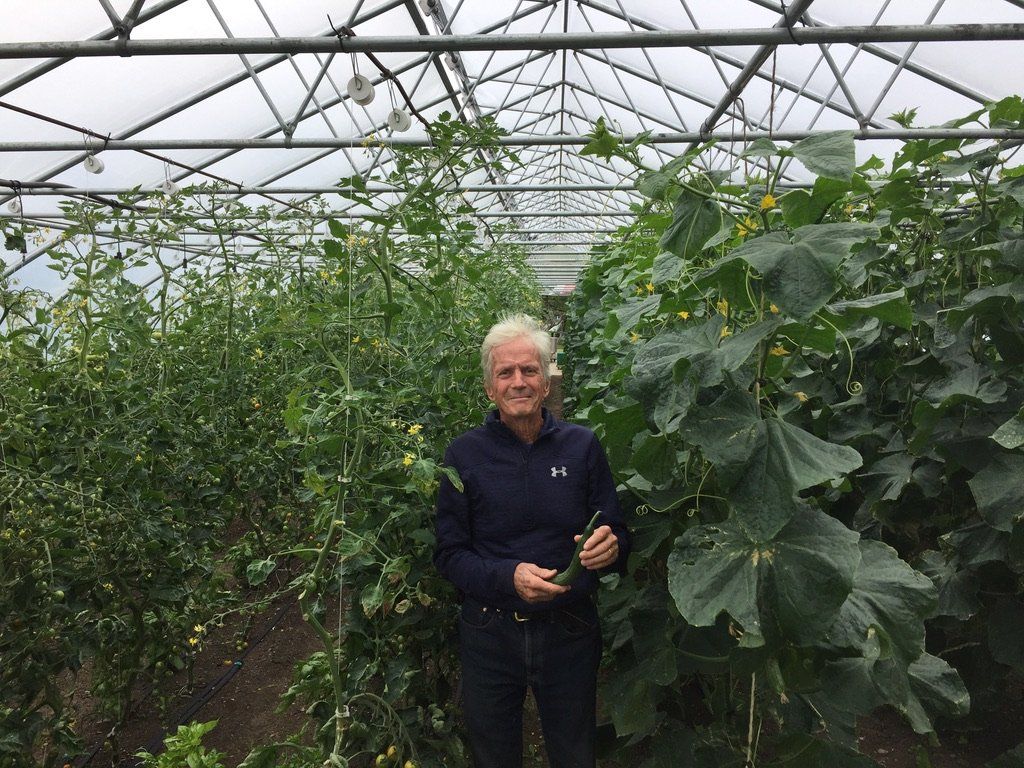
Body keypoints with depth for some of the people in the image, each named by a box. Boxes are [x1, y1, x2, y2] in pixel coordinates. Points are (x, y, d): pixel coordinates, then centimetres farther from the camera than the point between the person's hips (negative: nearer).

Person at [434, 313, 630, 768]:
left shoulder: (583, 446, -4)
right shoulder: (464, 454, -6)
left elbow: (616, 534, 0)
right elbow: (449, 554, -5)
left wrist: (610, 547, -24)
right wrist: (508, 576, -22)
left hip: (570, 632, 1)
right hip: (489, 634, 0)